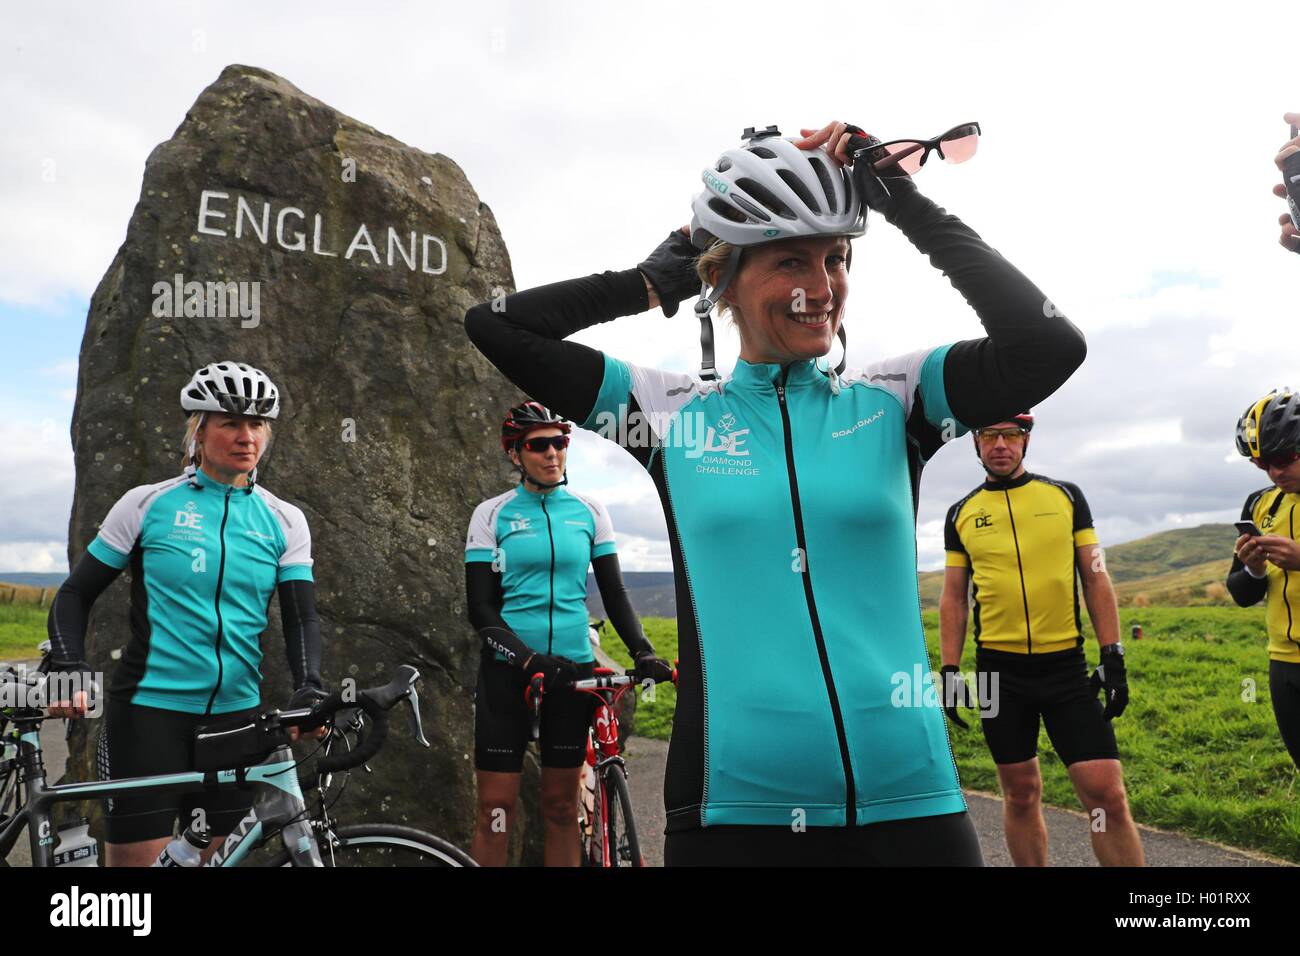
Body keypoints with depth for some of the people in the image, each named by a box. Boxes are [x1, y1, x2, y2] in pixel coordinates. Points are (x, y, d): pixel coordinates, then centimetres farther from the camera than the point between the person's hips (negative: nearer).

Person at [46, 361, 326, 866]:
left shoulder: (283, 521, 3)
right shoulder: (146, 504, -2)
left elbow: (301, 616, -1)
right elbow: (75, 596, 4)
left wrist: (308, 690, -17)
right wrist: (69, 671, -13)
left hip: (236, 713, 3)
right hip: (149, 710, -2)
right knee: (136, 856, -1)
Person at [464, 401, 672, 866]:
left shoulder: (589, 510, 4)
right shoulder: (491, 513, -1)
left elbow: (614, 593, 5)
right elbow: (480, 607, -6)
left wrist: (643, 652, -12)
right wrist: (528, 658, -21)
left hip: (574, 667, 2)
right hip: (507, 669, -1)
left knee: (561, 805, 9)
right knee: (496, 808, 1)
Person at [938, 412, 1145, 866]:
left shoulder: (1066, 496, 6)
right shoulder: (961, 513, 7)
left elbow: (1096, 578, 5)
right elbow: (953, 598, 9)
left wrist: (1113, 656, -1)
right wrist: (950, 670, 3)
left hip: (1066, 665, -1)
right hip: (998, 670, 1)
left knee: (1107, 794, -6)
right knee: (1021, 794, 9)